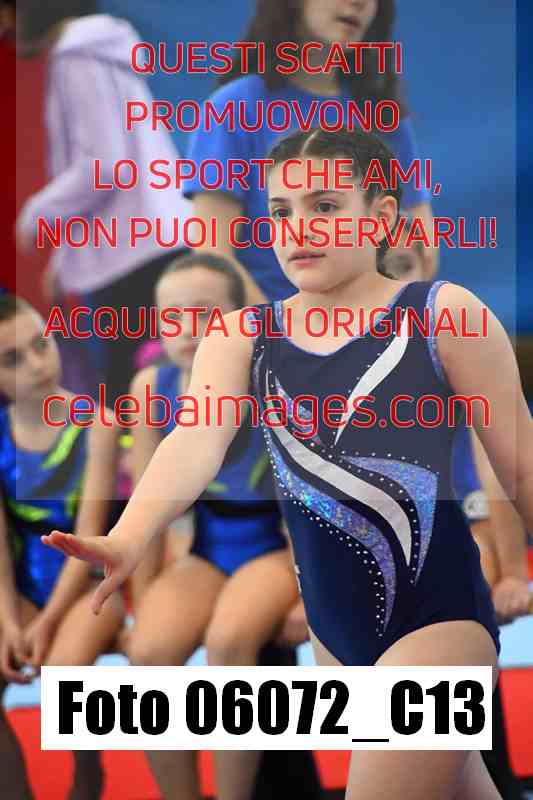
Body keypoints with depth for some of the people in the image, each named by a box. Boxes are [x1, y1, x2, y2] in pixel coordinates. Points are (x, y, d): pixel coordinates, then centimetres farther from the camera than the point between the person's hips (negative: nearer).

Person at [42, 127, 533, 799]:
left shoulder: (444, 314, -9)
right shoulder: (240, 337, 1)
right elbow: (196, 441, -18)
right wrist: (128, 539, -37)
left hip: (439, 615, -5)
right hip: (333, 626, 5)